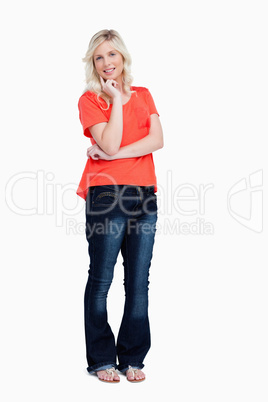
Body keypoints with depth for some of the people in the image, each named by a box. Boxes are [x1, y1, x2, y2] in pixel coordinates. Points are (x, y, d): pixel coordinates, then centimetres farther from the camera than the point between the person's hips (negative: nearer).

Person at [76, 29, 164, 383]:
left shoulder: (143, 95, 16)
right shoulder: (89, 99, 3)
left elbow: (157, 140, 0)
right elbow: (110, 145, -12)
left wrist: (113, 154, -10)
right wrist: (116, 99, -7)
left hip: (144, 196, 4)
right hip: (106, 195, -4)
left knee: (139, 282, 5)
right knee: (101, 280, 0)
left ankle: (133, 358, 16)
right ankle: (101, 359, 13)